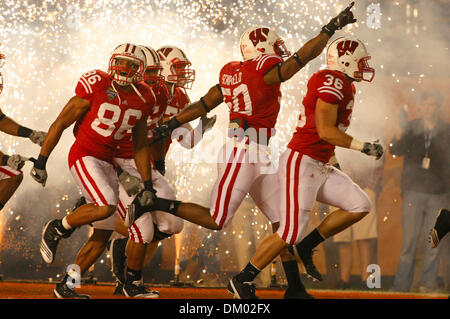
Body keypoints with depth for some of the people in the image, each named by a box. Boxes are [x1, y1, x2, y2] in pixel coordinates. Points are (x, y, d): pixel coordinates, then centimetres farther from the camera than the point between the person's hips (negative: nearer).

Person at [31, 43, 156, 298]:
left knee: (103, 234, 4)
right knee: (106, 206, -29)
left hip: (108, 162, 7)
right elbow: (60, 124, -7)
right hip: (83, 156, -7)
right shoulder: (95, 86, -12)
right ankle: (56, 230, -4)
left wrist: (148, 185, 10)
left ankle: (66, 286, 15)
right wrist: (41, 162, -6)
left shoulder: (142, 99, 4)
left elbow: (141, 146, 13)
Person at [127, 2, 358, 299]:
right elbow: (303, 56, -12)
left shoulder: (234, 75, 13)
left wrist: (169, 126, 18)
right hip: (243, 154, -10)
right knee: (216, 220, -3)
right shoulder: (265, 72, -13)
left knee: (283, 219, 8)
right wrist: (331, 28, -5)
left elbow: (203, 105, 15)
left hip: (258, 158, 10)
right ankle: (152, 204, 5)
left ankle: (295, 287, 11)